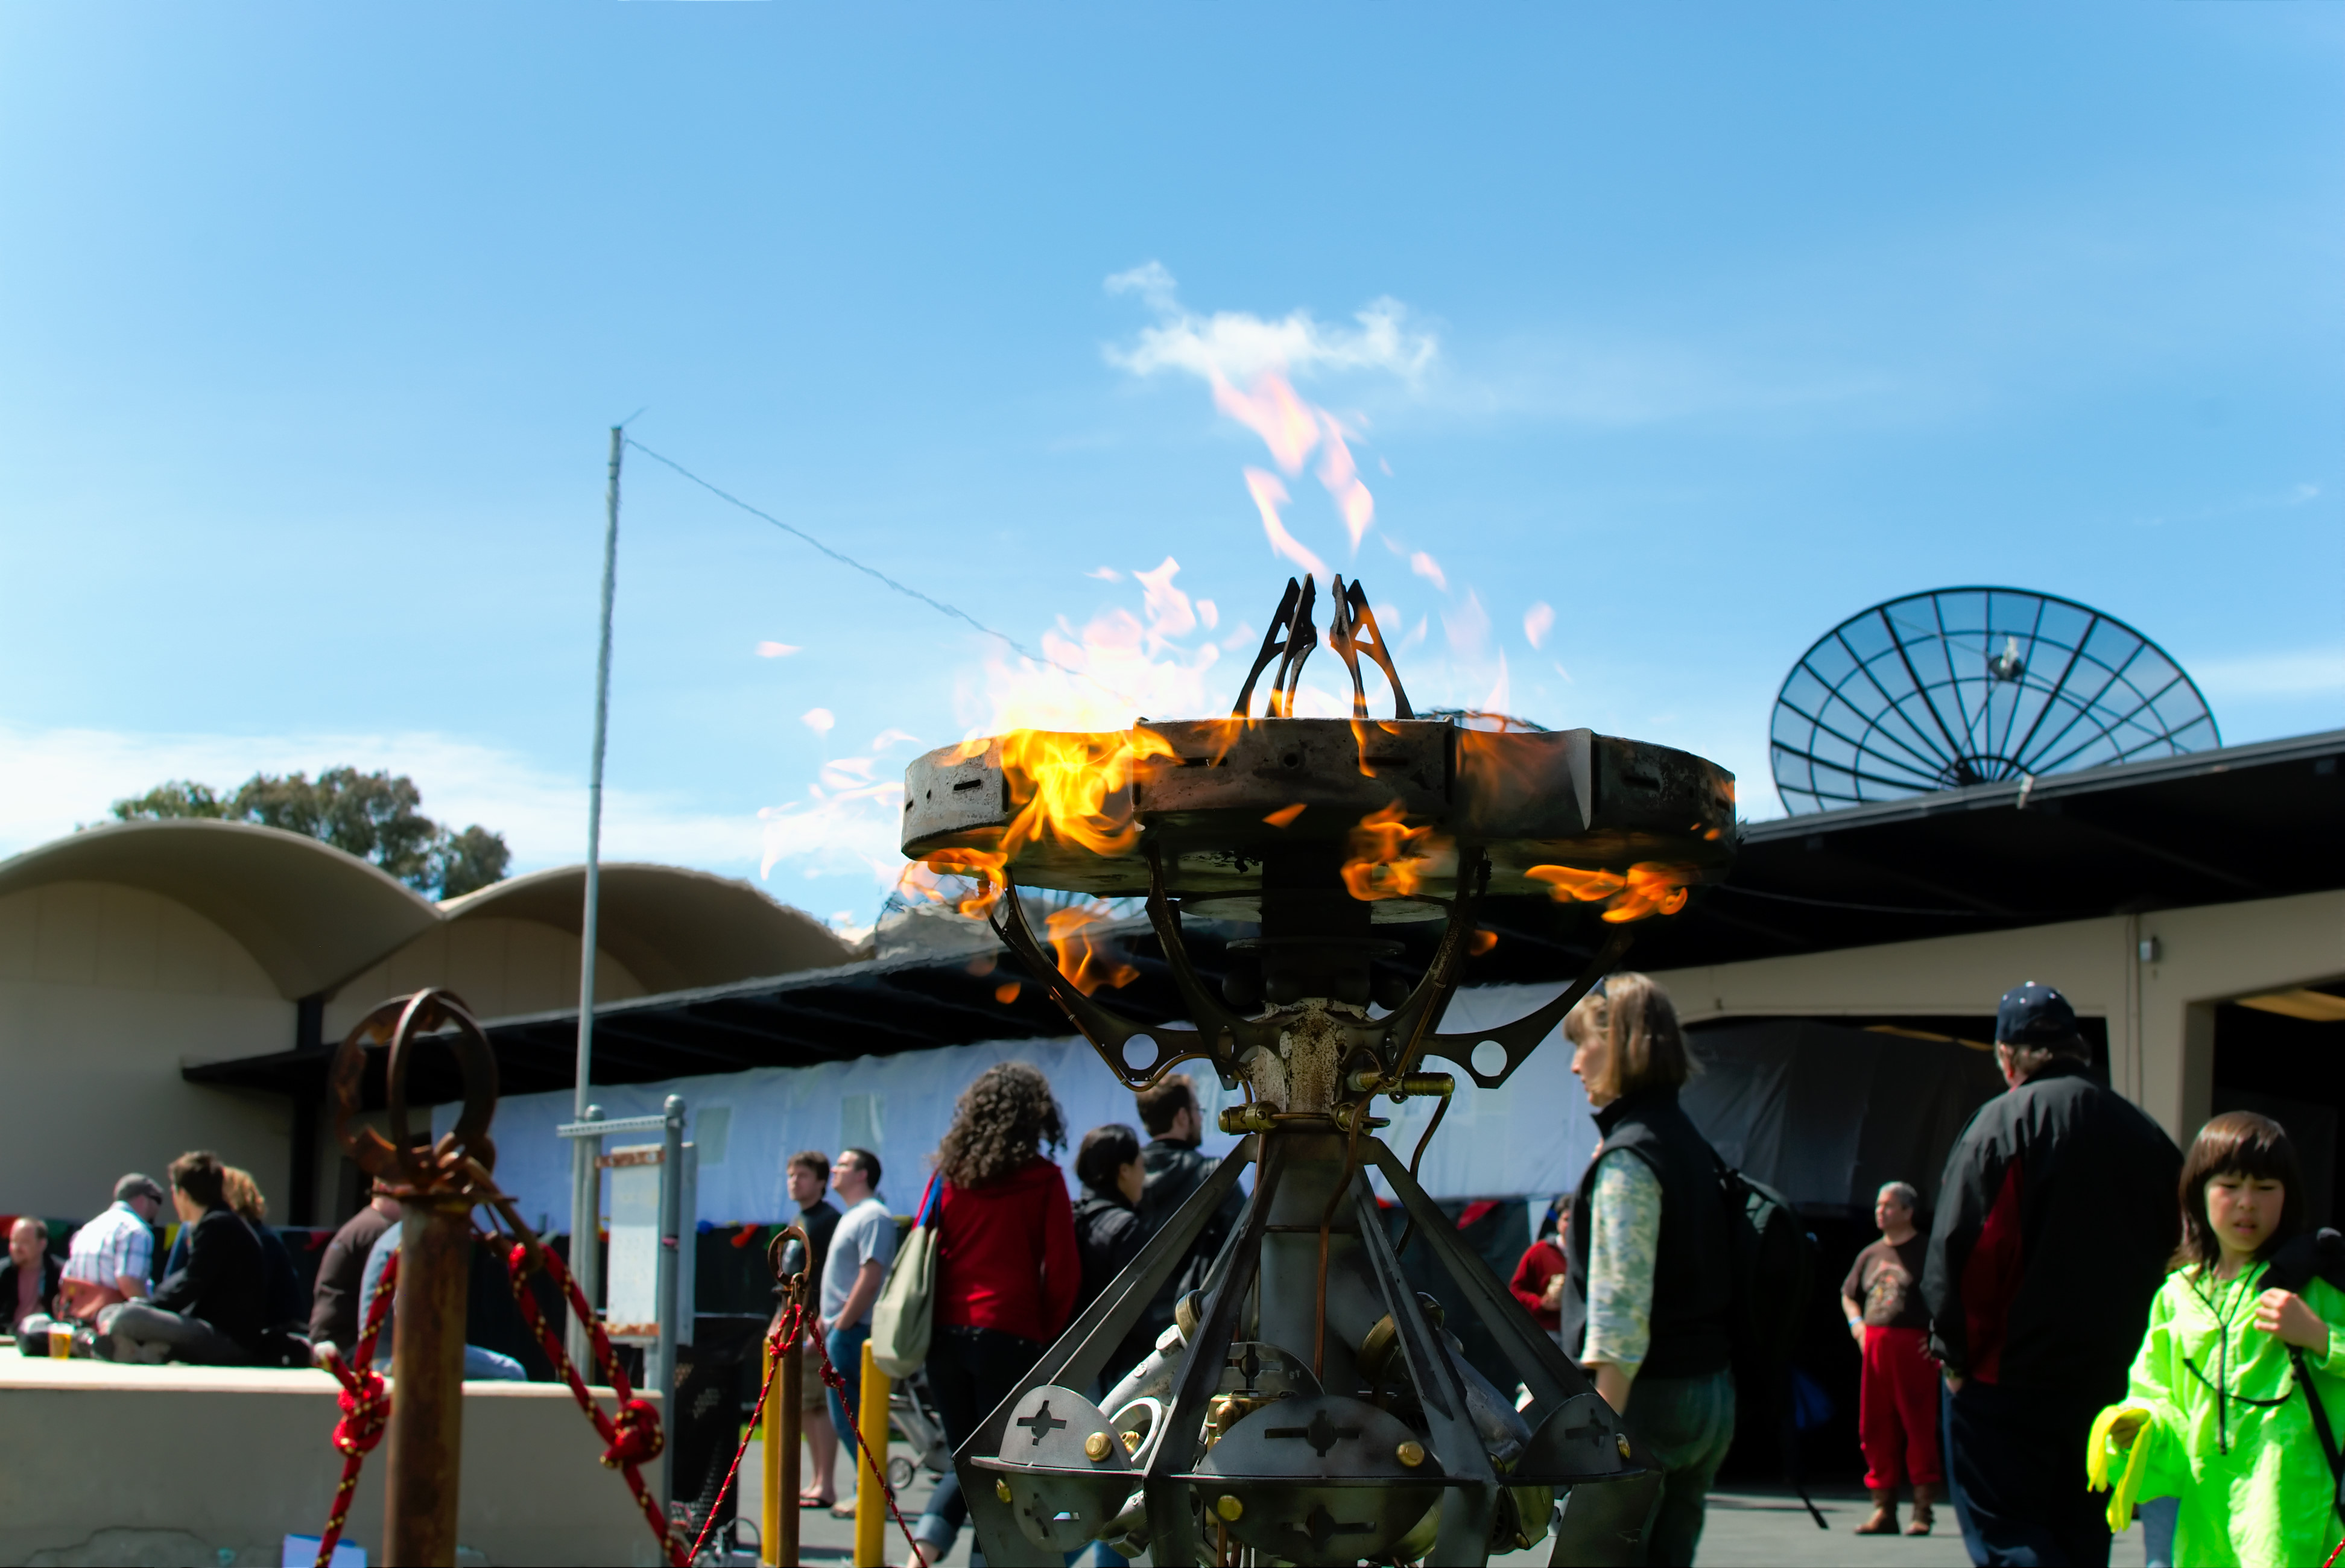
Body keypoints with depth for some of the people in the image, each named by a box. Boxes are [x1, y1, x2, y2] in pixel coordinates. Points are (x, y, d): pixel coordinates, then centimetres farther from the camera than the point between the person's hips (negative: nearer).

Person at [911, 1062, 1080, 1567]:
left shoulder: (950, 1172, 5)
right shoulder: (1043, 1179, -4)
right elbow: (1063, 1269, -4)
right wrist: (1049, 1334, 8)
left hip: (946, 1334, 4)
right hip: (1008, 1336, -4)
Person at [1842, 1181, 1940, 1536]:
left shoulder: (1927, 1251, -2)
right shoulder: (1870, 1255, 16)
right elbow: (1849, 1294, 29)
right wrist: (1856, 1322, 10)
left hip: (1913, 1346, -6)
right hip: (1874, 1344, 6)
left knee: (1919, 1428, -5)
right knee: (1875, 1429, 6)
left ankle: (1924, 1510, 1)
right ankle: (1884, 1510, 12)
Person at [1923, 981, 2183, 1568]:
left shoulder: (2001, 1123, -10)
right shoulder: (2146, 1134, 9)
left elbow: (1956, 1251, -16)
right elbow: (2175, 1255, 11)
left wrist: (1957, 1353, -6)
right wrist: (2126, 1352, 16)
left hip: (2006, 1382, -6)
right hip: (2110, 1382, 6)